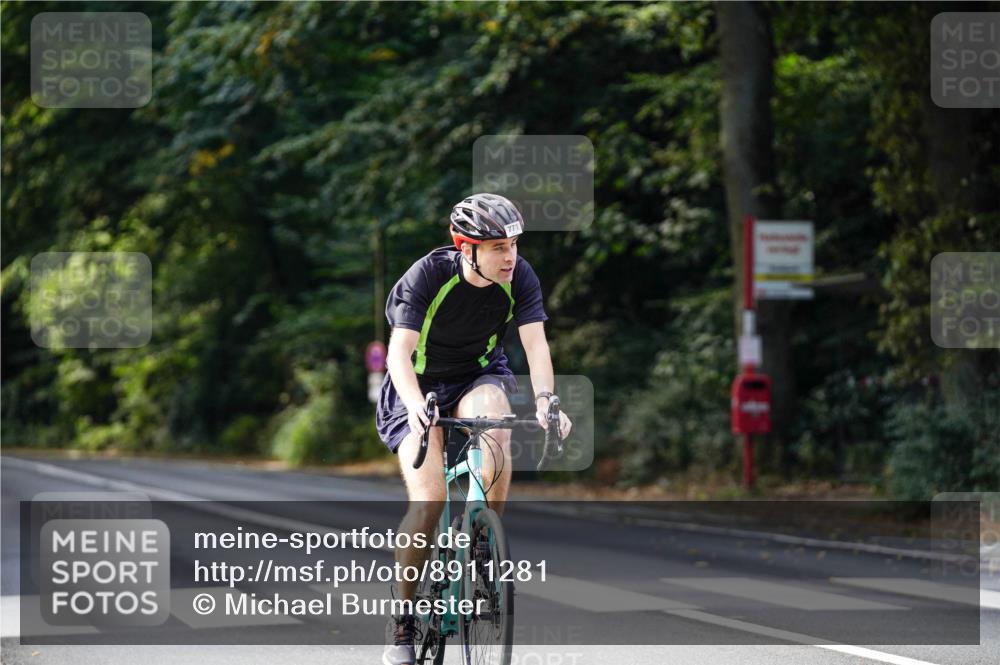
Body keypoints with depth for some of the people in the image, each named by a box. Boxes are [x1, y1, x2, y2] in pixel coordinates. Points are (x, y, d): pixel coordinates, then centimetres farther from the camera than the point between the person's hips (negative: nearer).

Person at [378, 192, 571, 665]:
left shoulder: (520, 279, -15)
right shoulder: (428, 276, -24)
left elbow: (535, 342, -21)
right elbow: (400, 350, -31)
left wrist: (544, 399, -40)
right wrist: (415, 406, -49)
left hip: (478, 377, 2)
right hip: (421, 384, -2)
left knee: (496, 430, -35)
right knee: (429, 501, -20)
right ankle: (402, 618, -3)